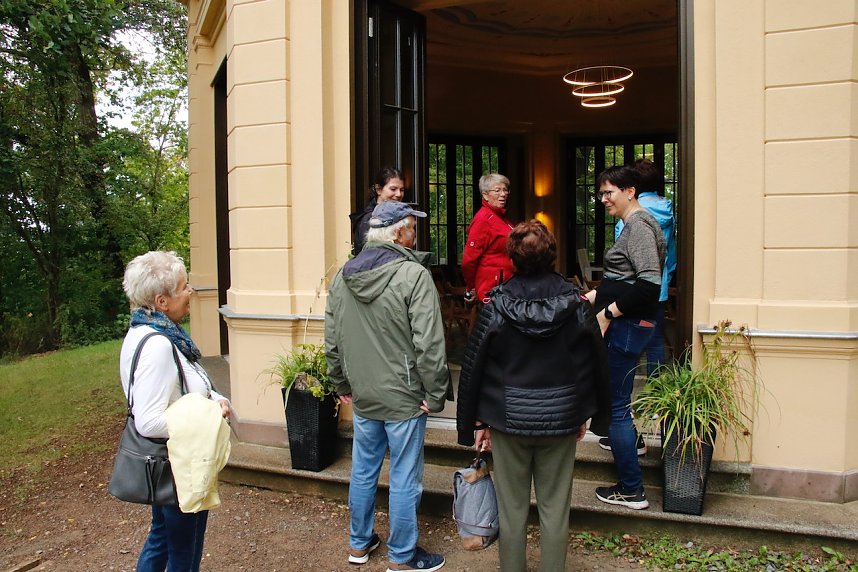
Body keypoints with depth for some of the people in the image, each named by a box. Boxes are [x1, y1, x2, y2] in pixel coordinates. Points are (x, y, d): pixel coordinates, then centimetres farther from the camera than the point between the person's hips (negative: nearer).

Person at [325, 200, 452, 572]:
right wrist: (435, 395, -10)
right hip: (404, 398, -6)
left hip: (362, 398, 6)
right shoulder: (414, 275, -17)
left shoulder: (342, 276, 3)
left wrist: (343, 385, 18)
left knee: (363, 470, 20)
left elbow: (332, 341, 9)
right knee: (404, 479, 8)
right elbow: (429, 344, -20)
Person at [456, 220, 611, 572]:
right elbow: (595, 364, 3)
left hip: (509, 422, -1)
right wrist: (586, 414, 16)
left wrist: (475, 422, 4)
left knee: (512, 508, 13)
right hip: (561, 421, 1)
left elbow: (473, 367, -6)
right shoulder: (576, 304, -6)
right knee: (555, 509, 13)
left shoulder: (496, 306, -10)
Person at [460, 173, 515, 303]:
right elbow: (469, 260, -16)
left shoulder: (501, 217, 14)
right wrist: (471, 289, -5)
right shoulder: (483, 219, -14)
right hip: (492, 288, -9)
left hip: (505, 285, 9)